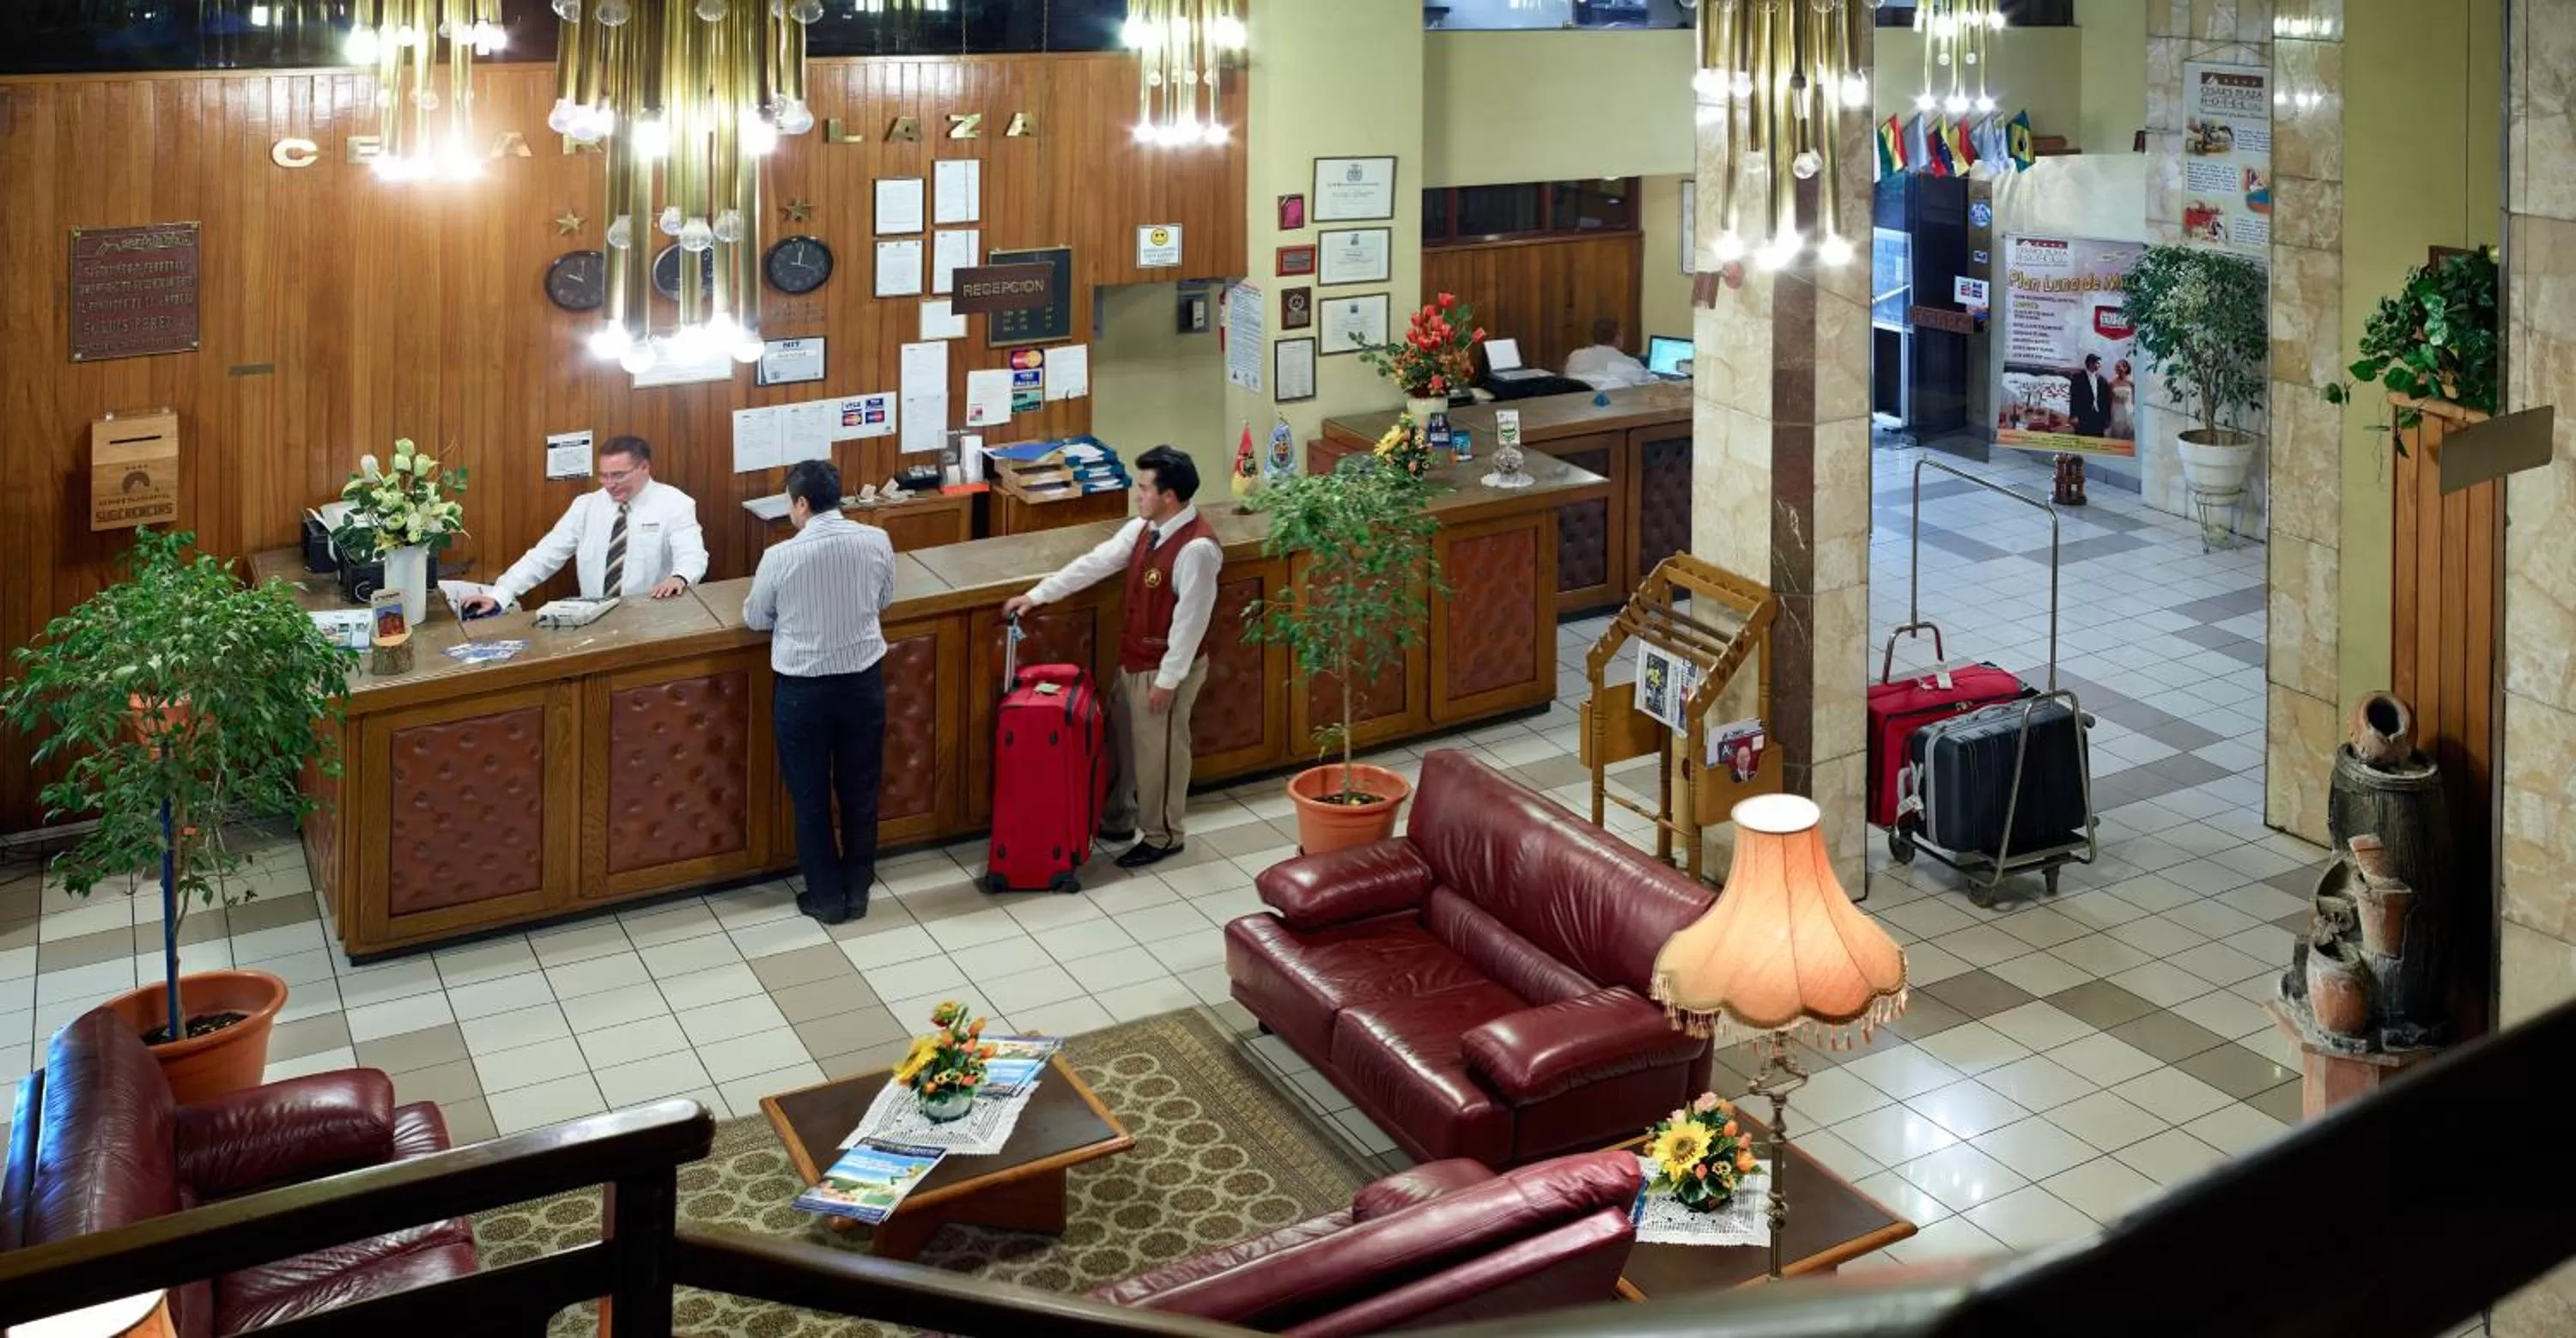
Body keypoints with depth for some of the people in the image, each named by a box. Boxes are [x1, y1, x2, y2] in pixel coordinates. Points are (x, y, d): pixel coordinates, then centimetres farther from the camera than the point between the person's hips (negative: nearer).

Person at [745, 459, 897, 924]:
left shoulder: (781, 556, -16)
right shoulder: (877, 541, -8)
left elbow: (755, 620, 0)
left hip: (803, 689, -3)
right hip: (863, 681, 3)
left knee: (810, 798, 13)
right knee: (860, 790, 17)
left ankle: (826, 897, 22)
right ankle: (857, 890, 28)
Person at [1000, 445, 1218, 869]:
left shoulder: (1197, 548, -26)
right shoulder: (1143, 529, 1)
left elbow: (1191, 619, -24)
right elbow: (1094, 564, 5)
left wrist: (1168, 679, -20)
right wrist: (1037, 595, 3)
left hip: (1166, 666, -9)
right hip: (1133, 659, 9)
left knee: (1160, 751, 7)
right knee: (1125, 741, 21)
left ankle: (1163, 836, 24)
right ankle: (1118, 820, 38)